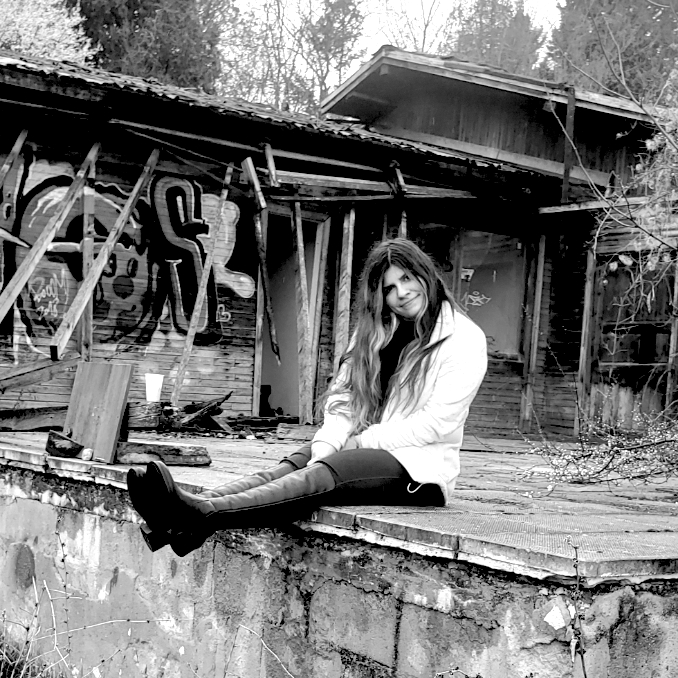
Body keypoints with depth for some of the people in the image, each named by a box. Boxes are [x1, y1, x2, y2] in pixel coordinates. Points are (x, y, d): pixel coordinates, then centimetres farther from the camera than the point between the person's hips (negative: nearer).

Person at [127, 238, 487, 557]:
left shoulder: (465, 339, -5)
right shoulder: (376, 332, 15)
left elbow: (437, 423, -12)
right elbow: (343, 400, 6)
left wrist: (357, 442, -11)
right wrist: (324, 447, -15)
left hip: (422, 466, -6)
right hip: (368, 449, 6)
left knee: (325, 475, -31)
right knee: (291, 467, -23)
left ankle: (202, 515, -51)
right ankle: (188, 515, -45)